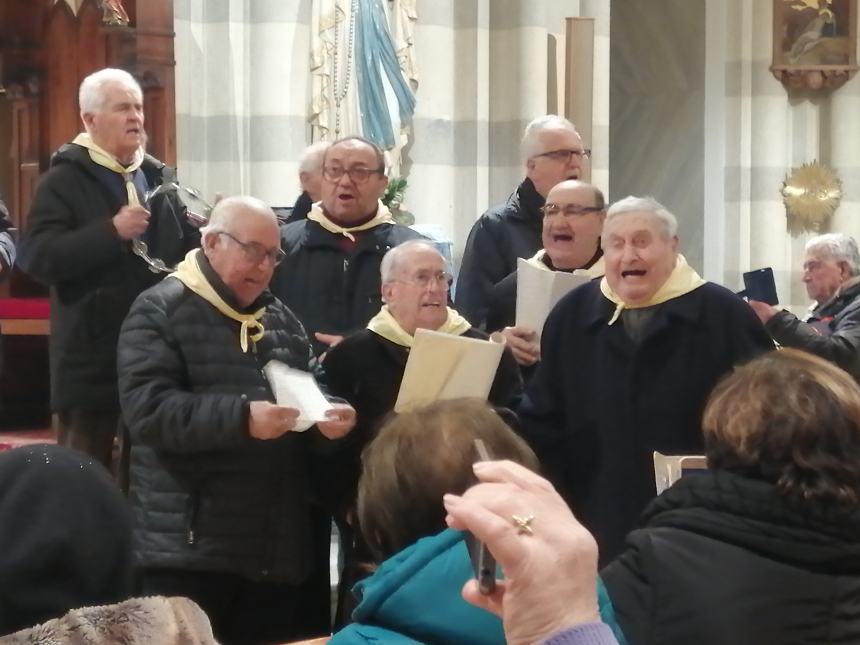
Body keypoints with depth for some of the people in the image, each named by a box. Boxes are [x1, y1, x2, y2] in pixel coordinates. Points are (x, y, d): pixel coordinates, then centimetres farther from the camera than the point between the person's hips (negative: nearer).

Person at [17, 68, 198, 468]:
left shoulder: (161, 178, 11)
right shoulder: (64, 181, -6)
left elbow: (188, 251, 15)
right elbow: (36, 257, -17)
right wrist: (111, 231, -23)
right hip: (92, 355, -5)